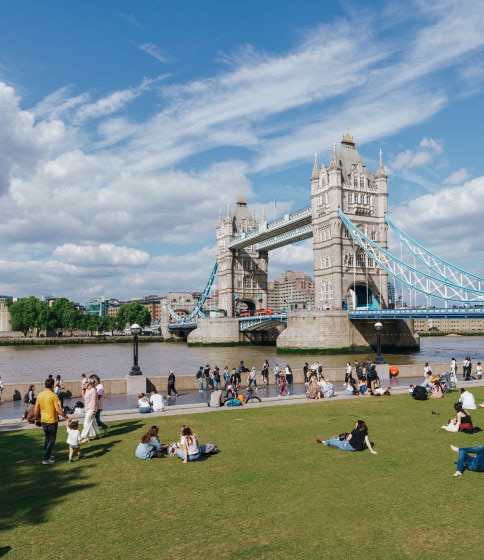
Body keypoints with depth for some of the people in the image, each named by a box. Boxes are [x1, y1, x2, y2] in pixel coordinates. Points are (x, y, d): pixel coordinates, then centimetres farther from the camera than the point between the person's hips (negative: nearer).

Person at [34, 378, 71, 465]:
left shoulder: (39, 395, 2)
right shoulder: (53, 395, -17)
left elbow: (36, 409, 7)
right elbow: (58, 409, -20)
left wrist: (36, 418, 21)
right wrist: (66, 417, -11)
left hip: (43, 421, 6)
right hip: (52, 421, -6)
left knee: (47, 437, 23)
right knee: (52, 439, 4)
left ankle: (47, 455, 32)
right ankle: (46, 459, 1)